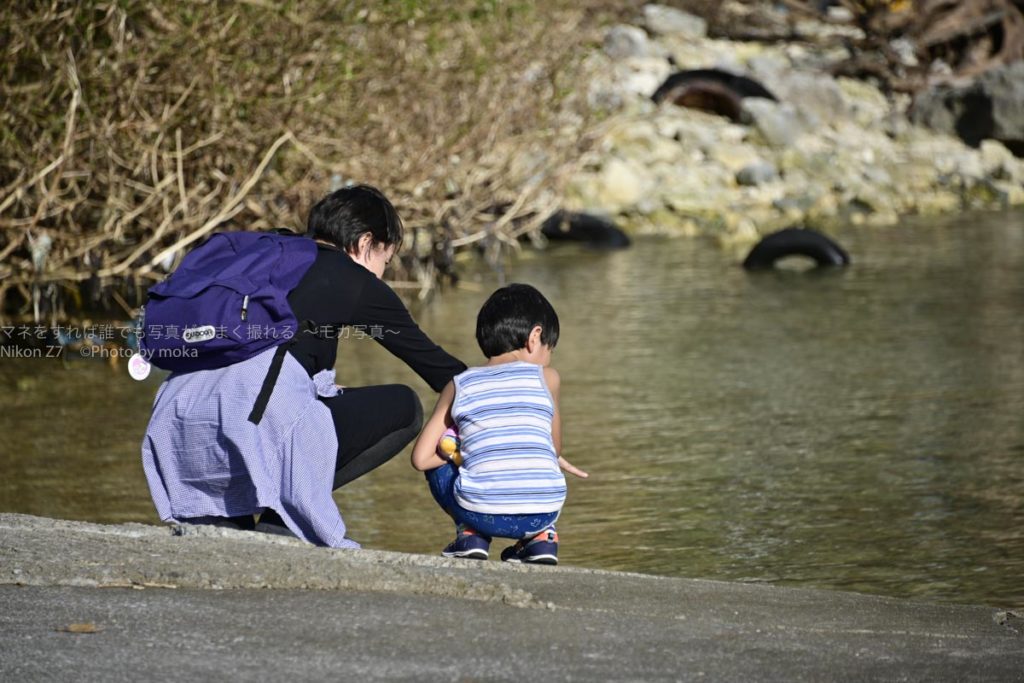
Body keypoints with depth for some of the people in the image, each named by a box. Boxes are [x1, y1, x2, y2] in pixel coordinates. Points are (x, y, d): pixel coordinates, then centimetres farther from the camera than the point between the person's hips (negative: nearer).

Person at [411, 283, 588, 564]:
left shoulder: (458, 386, 10)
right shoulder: (546, 377, 8)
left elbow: (421, 458, 7)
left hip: (480, 513, 0)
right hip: (542, 512, 1)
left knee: (436, 465, 29)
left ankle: (471, 536, 13)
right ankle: (541, 537, 15)